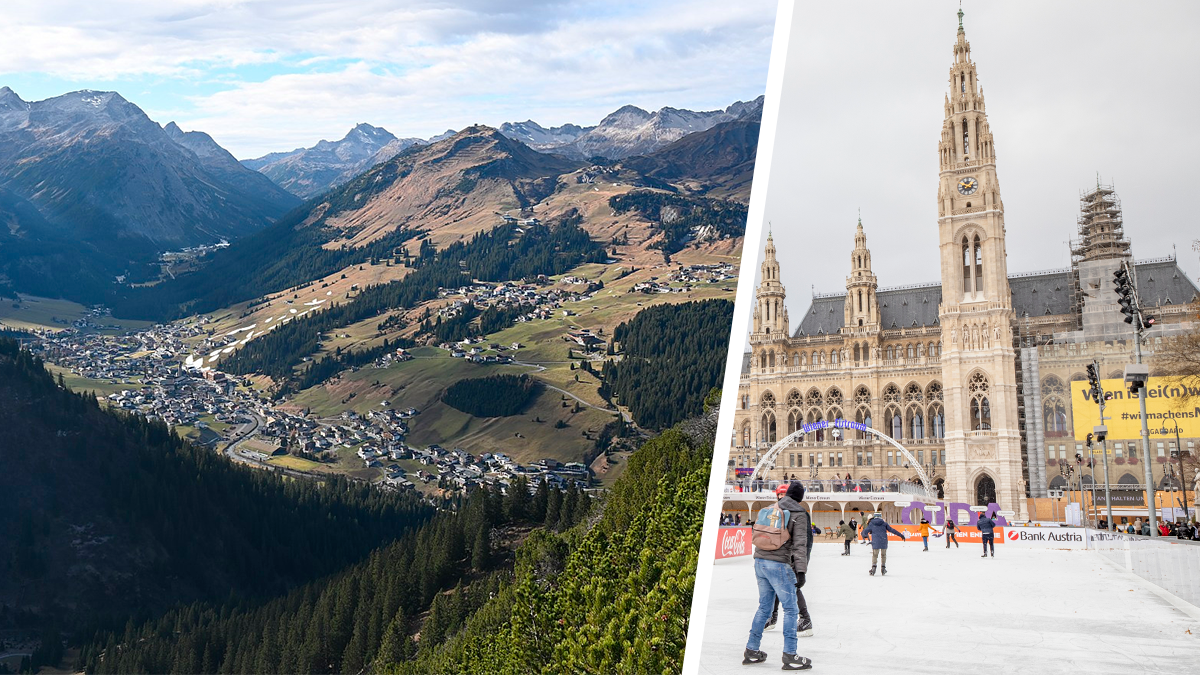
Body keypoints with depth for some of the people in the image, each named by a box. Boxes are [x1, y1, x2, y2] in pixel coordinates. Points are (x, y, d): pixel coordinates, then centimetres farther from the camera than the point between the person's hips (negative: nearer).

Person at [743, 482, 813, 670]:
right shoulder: (799, 514, -4)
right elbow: (800, 543, -13)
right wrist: (800, 570, -17)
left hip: (759, 561, 7)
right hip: (779, 564, -7)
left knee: (764, 606, 16)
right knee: (791, 609, 2)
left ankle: (751, 651, 19)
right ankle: (790, 656, 1)